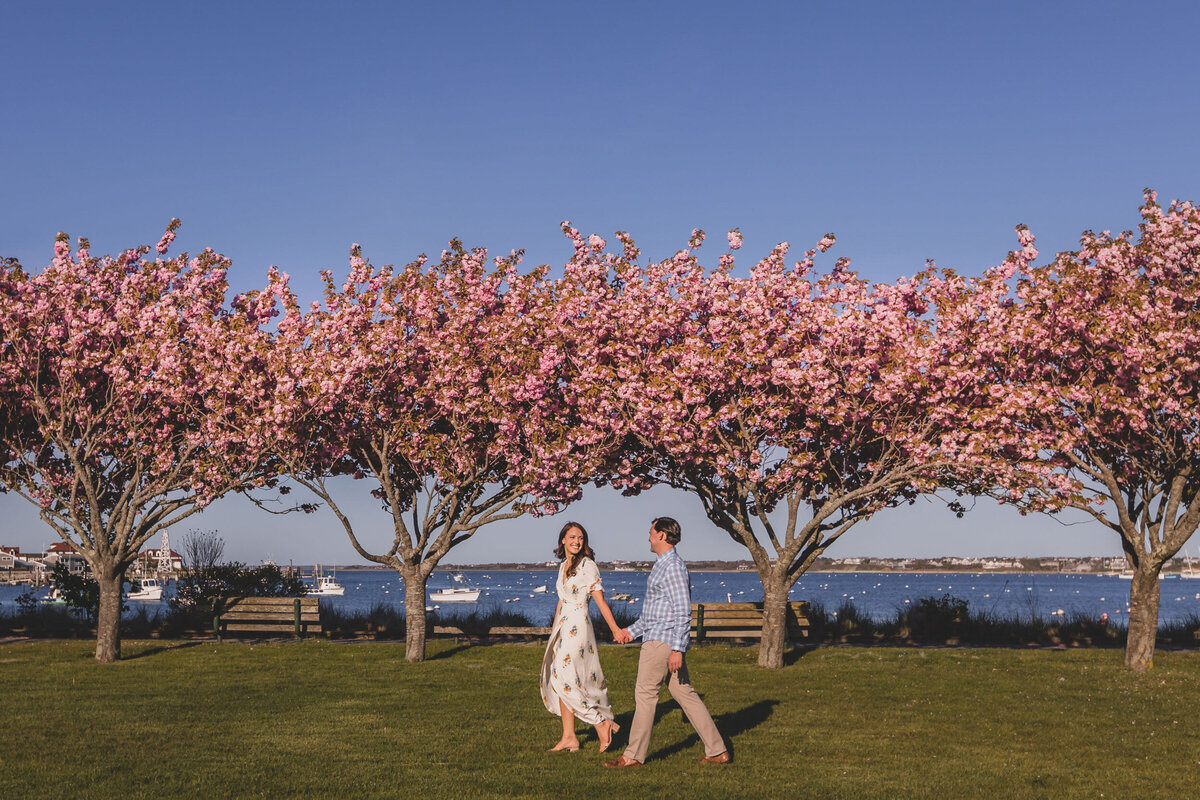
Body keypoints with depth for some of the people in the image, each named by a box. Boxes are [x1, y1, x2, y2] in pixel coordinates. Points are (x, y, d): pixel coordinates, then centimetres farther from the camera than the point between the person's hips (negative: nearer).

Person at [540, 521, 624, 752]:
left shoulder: (587, 565, -8)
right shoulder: (564, 566, 14)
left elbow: (600, 600, -14)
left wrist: (615, 629, -22)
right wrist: (553, 631, 23)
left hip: (578, 627, -8)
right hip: (562, 627, 8)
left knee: (563, 678, -14)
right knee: (558, 680, 5)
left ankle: (602, 723, -6)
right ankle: (569, 737, 9)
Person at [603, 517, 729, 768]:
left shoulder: (673, 566, -13)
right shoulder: (663, 566, 19)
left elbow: (683, 611, -19)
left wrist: (677, 648, -23)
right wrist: (632, 631, 27)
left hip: (663, 641, -10)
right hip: (658, 639, 10)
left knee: (645, 693, -3)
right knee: (684, 693, 8)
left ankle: (633, 755, 4)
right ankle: (717, 750, 9)